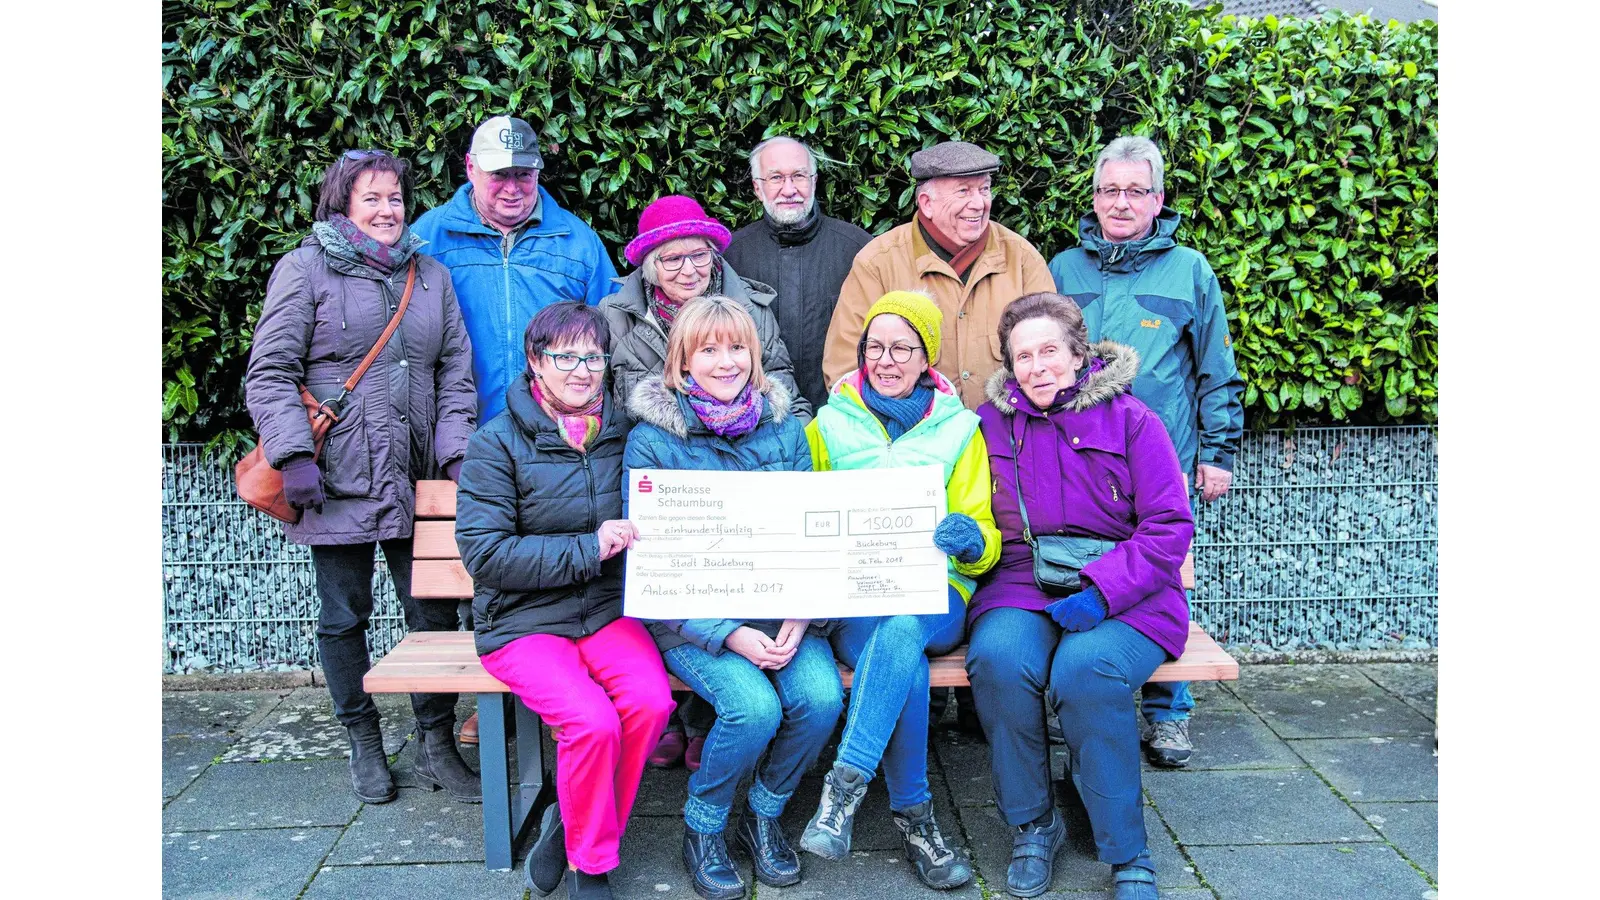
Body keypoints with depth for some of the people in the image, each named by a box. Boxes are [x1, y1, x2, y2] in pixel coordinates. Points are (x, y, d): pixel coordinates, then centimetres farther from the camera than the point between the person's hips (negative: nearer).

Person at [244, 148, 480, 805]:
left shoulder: (432, 276, 13)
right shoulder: (305, 269, 1)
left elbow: (456, 372, 12)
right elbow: (270, 373, -3)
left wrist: (457, 451, -1)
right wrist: (295, 455, -14)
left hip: (418, 483, 3)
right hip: (337, 482, -3)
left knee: (435, 613, 4)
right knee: (344, 617, 8)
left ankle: (436, 747, 17)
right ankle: (364, 743, 25)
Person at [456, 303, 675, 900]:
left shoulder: (623, 434, 9)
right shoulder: (497, 443, -4)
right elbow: (482, 551, -12)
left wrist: (641, 536, 0)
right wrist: (586, 549, -19)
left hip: (607, 611, 4)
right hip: (523, 622, -4)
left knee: (652, 701, -25)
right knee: (594, 721, -27)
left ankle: (568, 830, -1)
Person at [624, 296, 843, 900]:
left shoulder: (783, 427, 7)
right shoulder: (651, 440, -4)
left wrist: (800, 614, -12)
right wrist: (730, 634, -18)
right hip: (690, 616, -3)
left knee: (821, 696, -22)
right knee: (754, 706, -27)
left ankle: (764, 816, 7)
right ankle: (702, 828, 3)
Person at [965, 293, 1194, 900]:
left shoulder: (1131, 420, 2)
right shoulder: (991, 423, 10)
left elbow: (1169, 526, -3)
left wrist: (1100, 592, -16)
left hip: (1122, 594, -2)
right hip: (1020, 587, 3)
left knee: (1085, 671, -33)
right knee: (997, 661, -30)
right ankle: (1032, 826, -6)